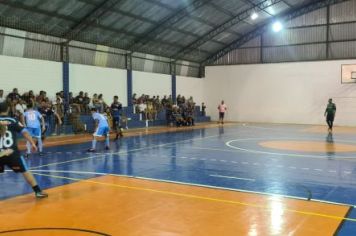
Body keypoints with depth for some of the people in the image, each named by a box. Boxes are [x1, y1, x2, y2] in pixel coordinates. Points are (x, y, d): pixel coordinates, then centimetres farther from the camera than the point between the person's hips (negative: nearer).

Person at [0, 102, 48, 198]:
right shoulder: (13, 121, 4)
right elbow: (24, 132, -5)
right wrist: (32, 143, -3)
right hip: (12, 153, 0)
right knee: (25, 171, 10)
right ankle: (38, 191, 10)